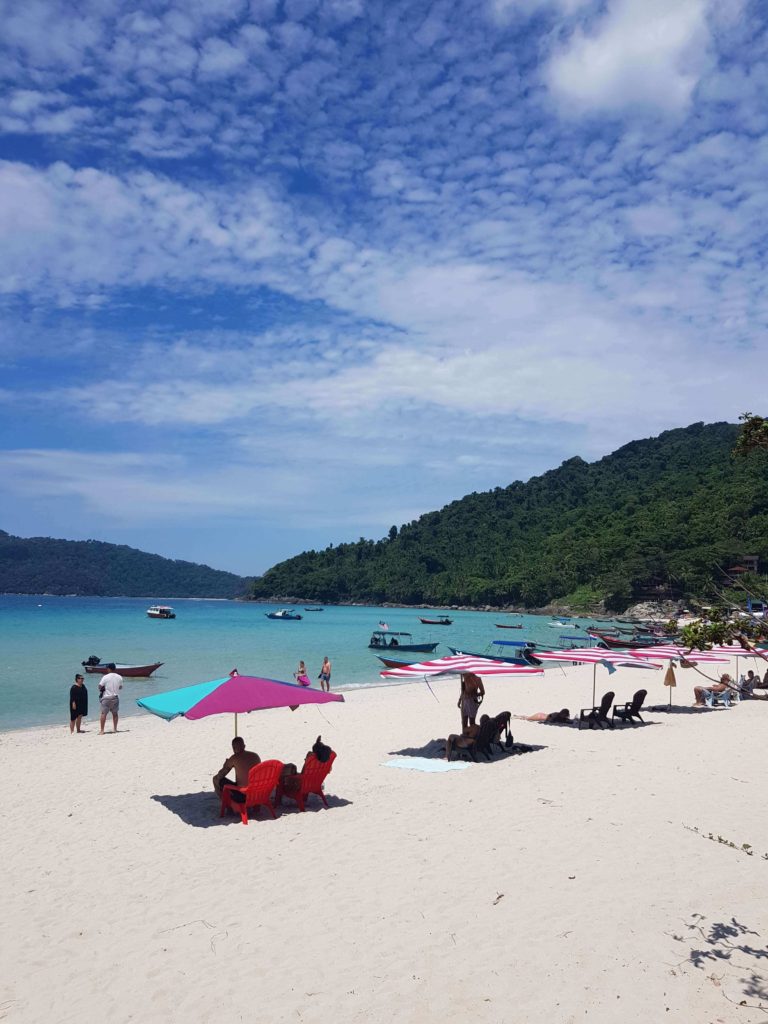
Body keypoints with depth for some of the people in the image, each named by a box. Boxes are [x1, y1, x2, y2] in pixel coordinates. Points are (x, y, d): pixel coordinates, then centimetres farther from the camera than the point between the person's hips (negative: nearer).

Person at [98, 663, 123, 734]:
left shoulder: (105, 677, -12)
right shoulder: (119, 677, 0)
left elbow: (100, 687, -9)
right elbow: (120, 687, 10)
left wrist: (101, 689, 12)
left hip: (106, 697, -4)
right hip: (116, 697, 4)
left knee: (104, 713, 0)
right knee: (115, 713, 15)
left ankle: (101, 730, -3)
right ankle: (114, 729, 20)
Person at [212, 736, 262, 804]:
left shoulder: (234, 758, -9)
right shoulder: (256, 756, 5)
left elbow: (220, 776, -2)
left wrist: (226, 764, 17)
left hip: (242, 796, -6)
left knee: (216, 779, 12)